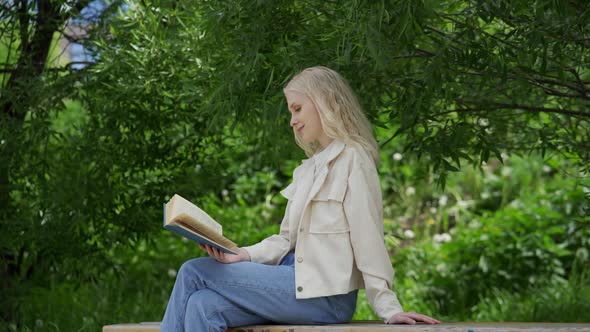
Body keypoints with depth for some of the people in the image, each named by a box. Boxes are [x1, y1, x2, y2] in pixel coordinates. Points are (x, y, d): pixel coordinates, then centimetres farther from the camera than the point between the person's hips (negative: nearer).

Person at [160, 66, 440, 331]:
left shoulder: (353, 159, -4)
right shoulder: (307, 169, 22)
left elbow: (368, 240, -9)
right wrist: (243, 255, -2)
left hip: (324, 294, -7)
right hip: (297, 280, 7)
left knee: (193, 274, -13)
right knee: (204, 305, -18)